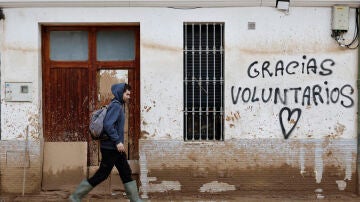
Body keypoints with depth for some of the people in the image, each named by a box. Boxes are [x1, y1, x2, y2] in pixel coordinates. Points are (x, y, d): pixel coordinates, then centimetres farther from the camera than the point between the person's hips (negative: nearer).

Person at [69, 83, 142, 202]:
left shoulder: (119, 106, 14)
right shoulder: (115, 105, -15)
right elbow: (108, 125, -25)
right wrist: (117, 141, -24)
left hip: (116, 148, 10)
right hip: (110, 148, -10)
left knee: (126, 173, 10)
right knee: (102, 175, -3)